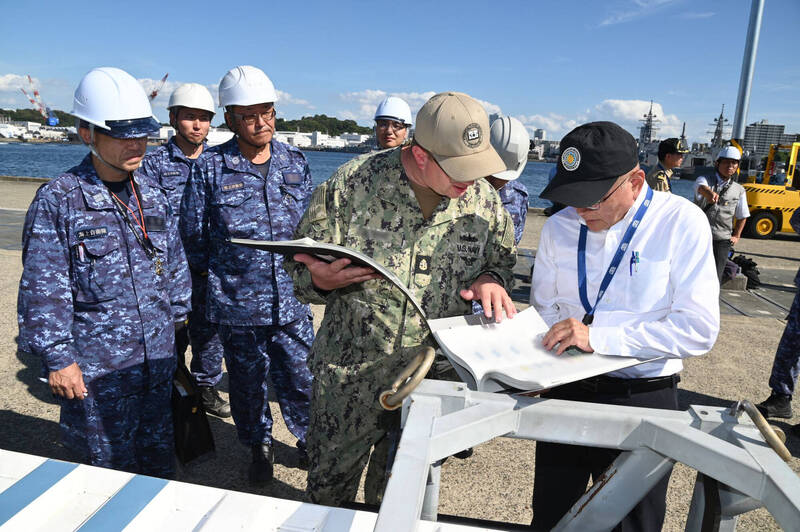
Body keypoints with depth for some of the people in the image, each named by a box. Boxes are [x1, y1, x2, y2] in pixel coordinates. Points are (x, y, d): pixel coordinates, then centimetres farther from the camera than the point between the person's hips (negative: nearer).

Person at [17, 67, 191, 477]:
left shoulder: (152, 193, 5)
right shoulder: (57, 200, -11)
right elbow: (43, 290, -11)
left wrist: (177, 314, 15)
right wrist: (57, 358, -11)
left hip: (157, 358, 5)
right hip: (95, 368, -5)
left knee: (158, 459, 20)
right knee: (107, 469, 11)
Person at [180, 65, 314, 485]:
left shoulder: (295, 162, 4)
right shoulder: (210, 167, -5)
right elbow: (192, 235, 3)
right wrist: (215, 275, 7)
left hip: (292, 300, 2)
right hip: (237, 304, -1)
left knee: (300, 377, 10)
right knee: (247, 381, 15)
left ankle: (307, 439, 37)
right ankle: (259, 446, 39)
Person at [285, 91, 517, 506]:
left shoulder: (483, 198, -5)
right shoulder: (352, 183, -14)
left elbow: (503, 258, 11)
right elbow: (300, 263, -6)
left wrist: (490, 278, -12)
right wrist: (321, 279, -29)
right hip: (351, 375, -2)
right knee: (329, 482, 19)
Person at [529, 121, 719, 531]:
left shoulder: (681, 223, -13)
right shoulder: (558, 227, 0)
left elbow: (699, 328, -19)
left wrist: (599, 333, -26)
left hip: (643, 401, -3)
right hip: (565, 393, 4)